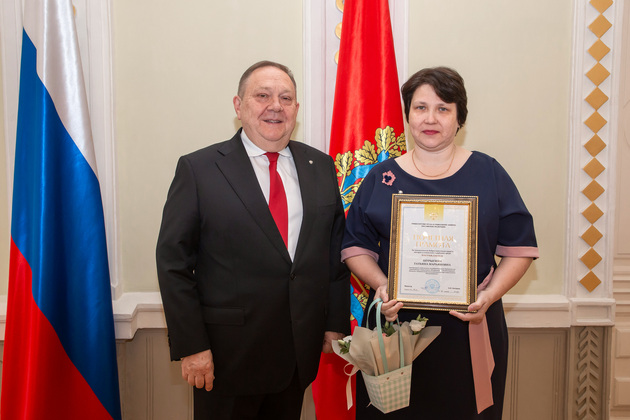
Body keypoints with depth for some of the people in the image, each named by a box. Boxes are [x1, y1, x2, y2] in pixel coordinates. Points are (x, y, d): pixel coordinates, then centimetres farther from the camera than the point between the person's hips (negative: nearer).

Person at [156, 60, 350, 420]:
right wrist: (190, 346, -11)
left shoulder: (321, 167, 5)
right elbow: (173, 261, -8)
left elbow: (336, 250, 8)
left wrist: (336, 324, 6)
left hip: (301, 348, 4)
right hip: (227, 352, -3)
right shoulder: (198, 169, -6)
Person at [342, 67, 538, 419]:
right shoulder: (382, 178, 5)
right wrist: (381, 285, -12)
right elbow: (357, 245, 5)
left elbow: (519, 248, 3)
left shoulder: (488, 174, 3)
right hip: (394, 324, 1)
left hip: (469, 326, 0)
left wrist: (489, 296, -11)